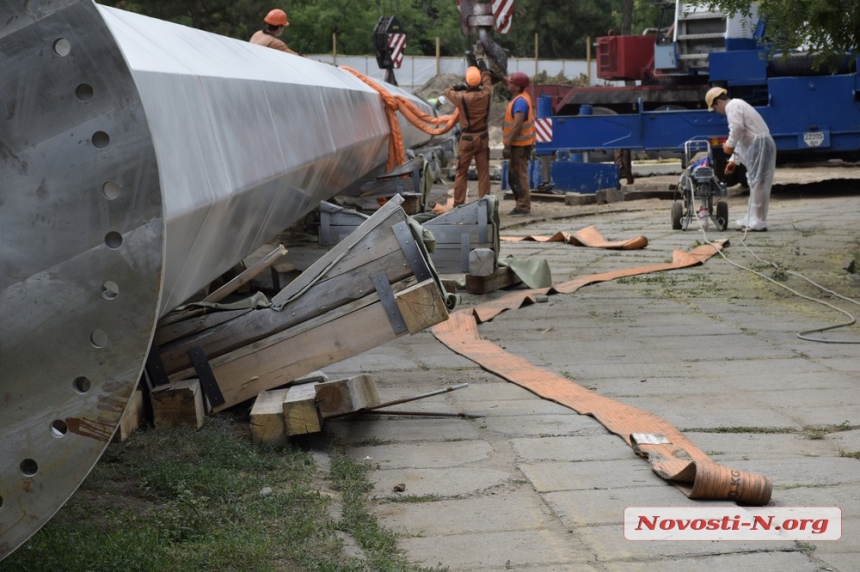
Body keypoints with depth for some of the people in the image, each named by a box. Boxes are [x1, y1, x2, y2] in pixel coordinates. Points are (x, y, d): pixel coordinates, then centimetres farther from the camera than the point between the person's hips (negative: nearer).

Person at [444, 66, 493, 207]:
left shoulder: (461, 97, -14)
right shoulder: (485, 95, -7)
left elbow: (447, 91, 6)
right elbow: (487, 83, 17)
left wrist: (458, 88, 17)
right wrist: (484, 71, 33)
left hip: (467, 138, -2)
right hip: (482, 138, 2)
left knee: (461, 172, 6)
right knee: (483, 172, 4)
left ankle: (458, 203, 6)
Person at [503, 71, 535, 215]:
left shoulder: (520, 101, -18)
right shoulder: (521, 98, 11)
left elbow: (517, 125, -25)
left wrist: (508, 145, -24)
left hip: (519, 145, -10)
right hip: (518, 144, 10)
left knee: (518, 175, -7)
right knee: (514, 176, 15)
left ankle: (523, 206, -4)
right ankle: (521, 205, 20)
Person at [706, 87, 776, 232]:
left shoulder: (732, 106, -5)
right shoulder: (737, 105, 27)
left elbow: (737, 128, -21)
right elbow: (742, 137, 30)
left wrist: (729, 145, -6)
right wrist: (734, 160, 30)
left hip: (758, 145, -11)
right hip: (756, 145, 11)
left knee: (757, 183, -9)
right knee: (755, 184, 14)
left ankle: (757, 223, -8)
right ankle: (750, 221, 19)